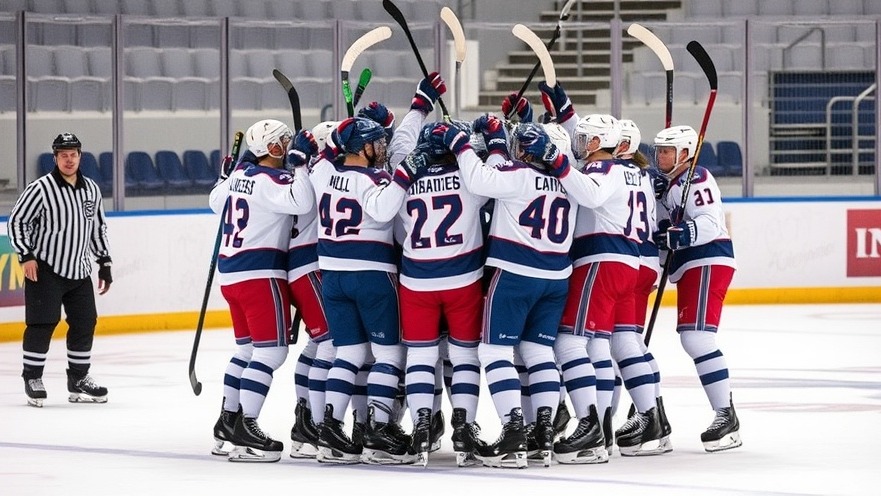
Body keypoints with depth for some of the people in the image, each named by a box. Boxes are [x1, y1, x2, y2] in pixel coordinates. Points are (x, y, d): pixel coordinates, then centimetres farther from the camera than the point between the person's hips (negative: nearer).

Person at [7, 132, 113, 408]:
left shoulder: (91, 189, 7)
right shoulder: (41, 189, -11)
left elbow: (98, 228, 17)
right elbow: (17, 221, -7)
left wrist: (105, 263, 15)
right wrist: (26, 256, -15)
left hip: (80, 271, 6)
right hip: (45, 269, -6)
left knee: (85, 323, 6)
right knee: (42, 324, -8)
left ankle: (79, 378, 18)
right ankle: (32, 379, 3)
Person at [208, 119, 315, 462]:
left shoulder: (241, 173, 11)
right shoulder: (270, 179, -15)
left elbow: (216, 201, 28)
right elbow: (301, 202, -31)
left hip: (231, 273, 10)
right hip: (260, 274, -10)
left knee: (248, 347, 19)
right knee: (272, 350, -9)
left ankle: (227, 424, 24)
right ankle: (244, 431, -15)